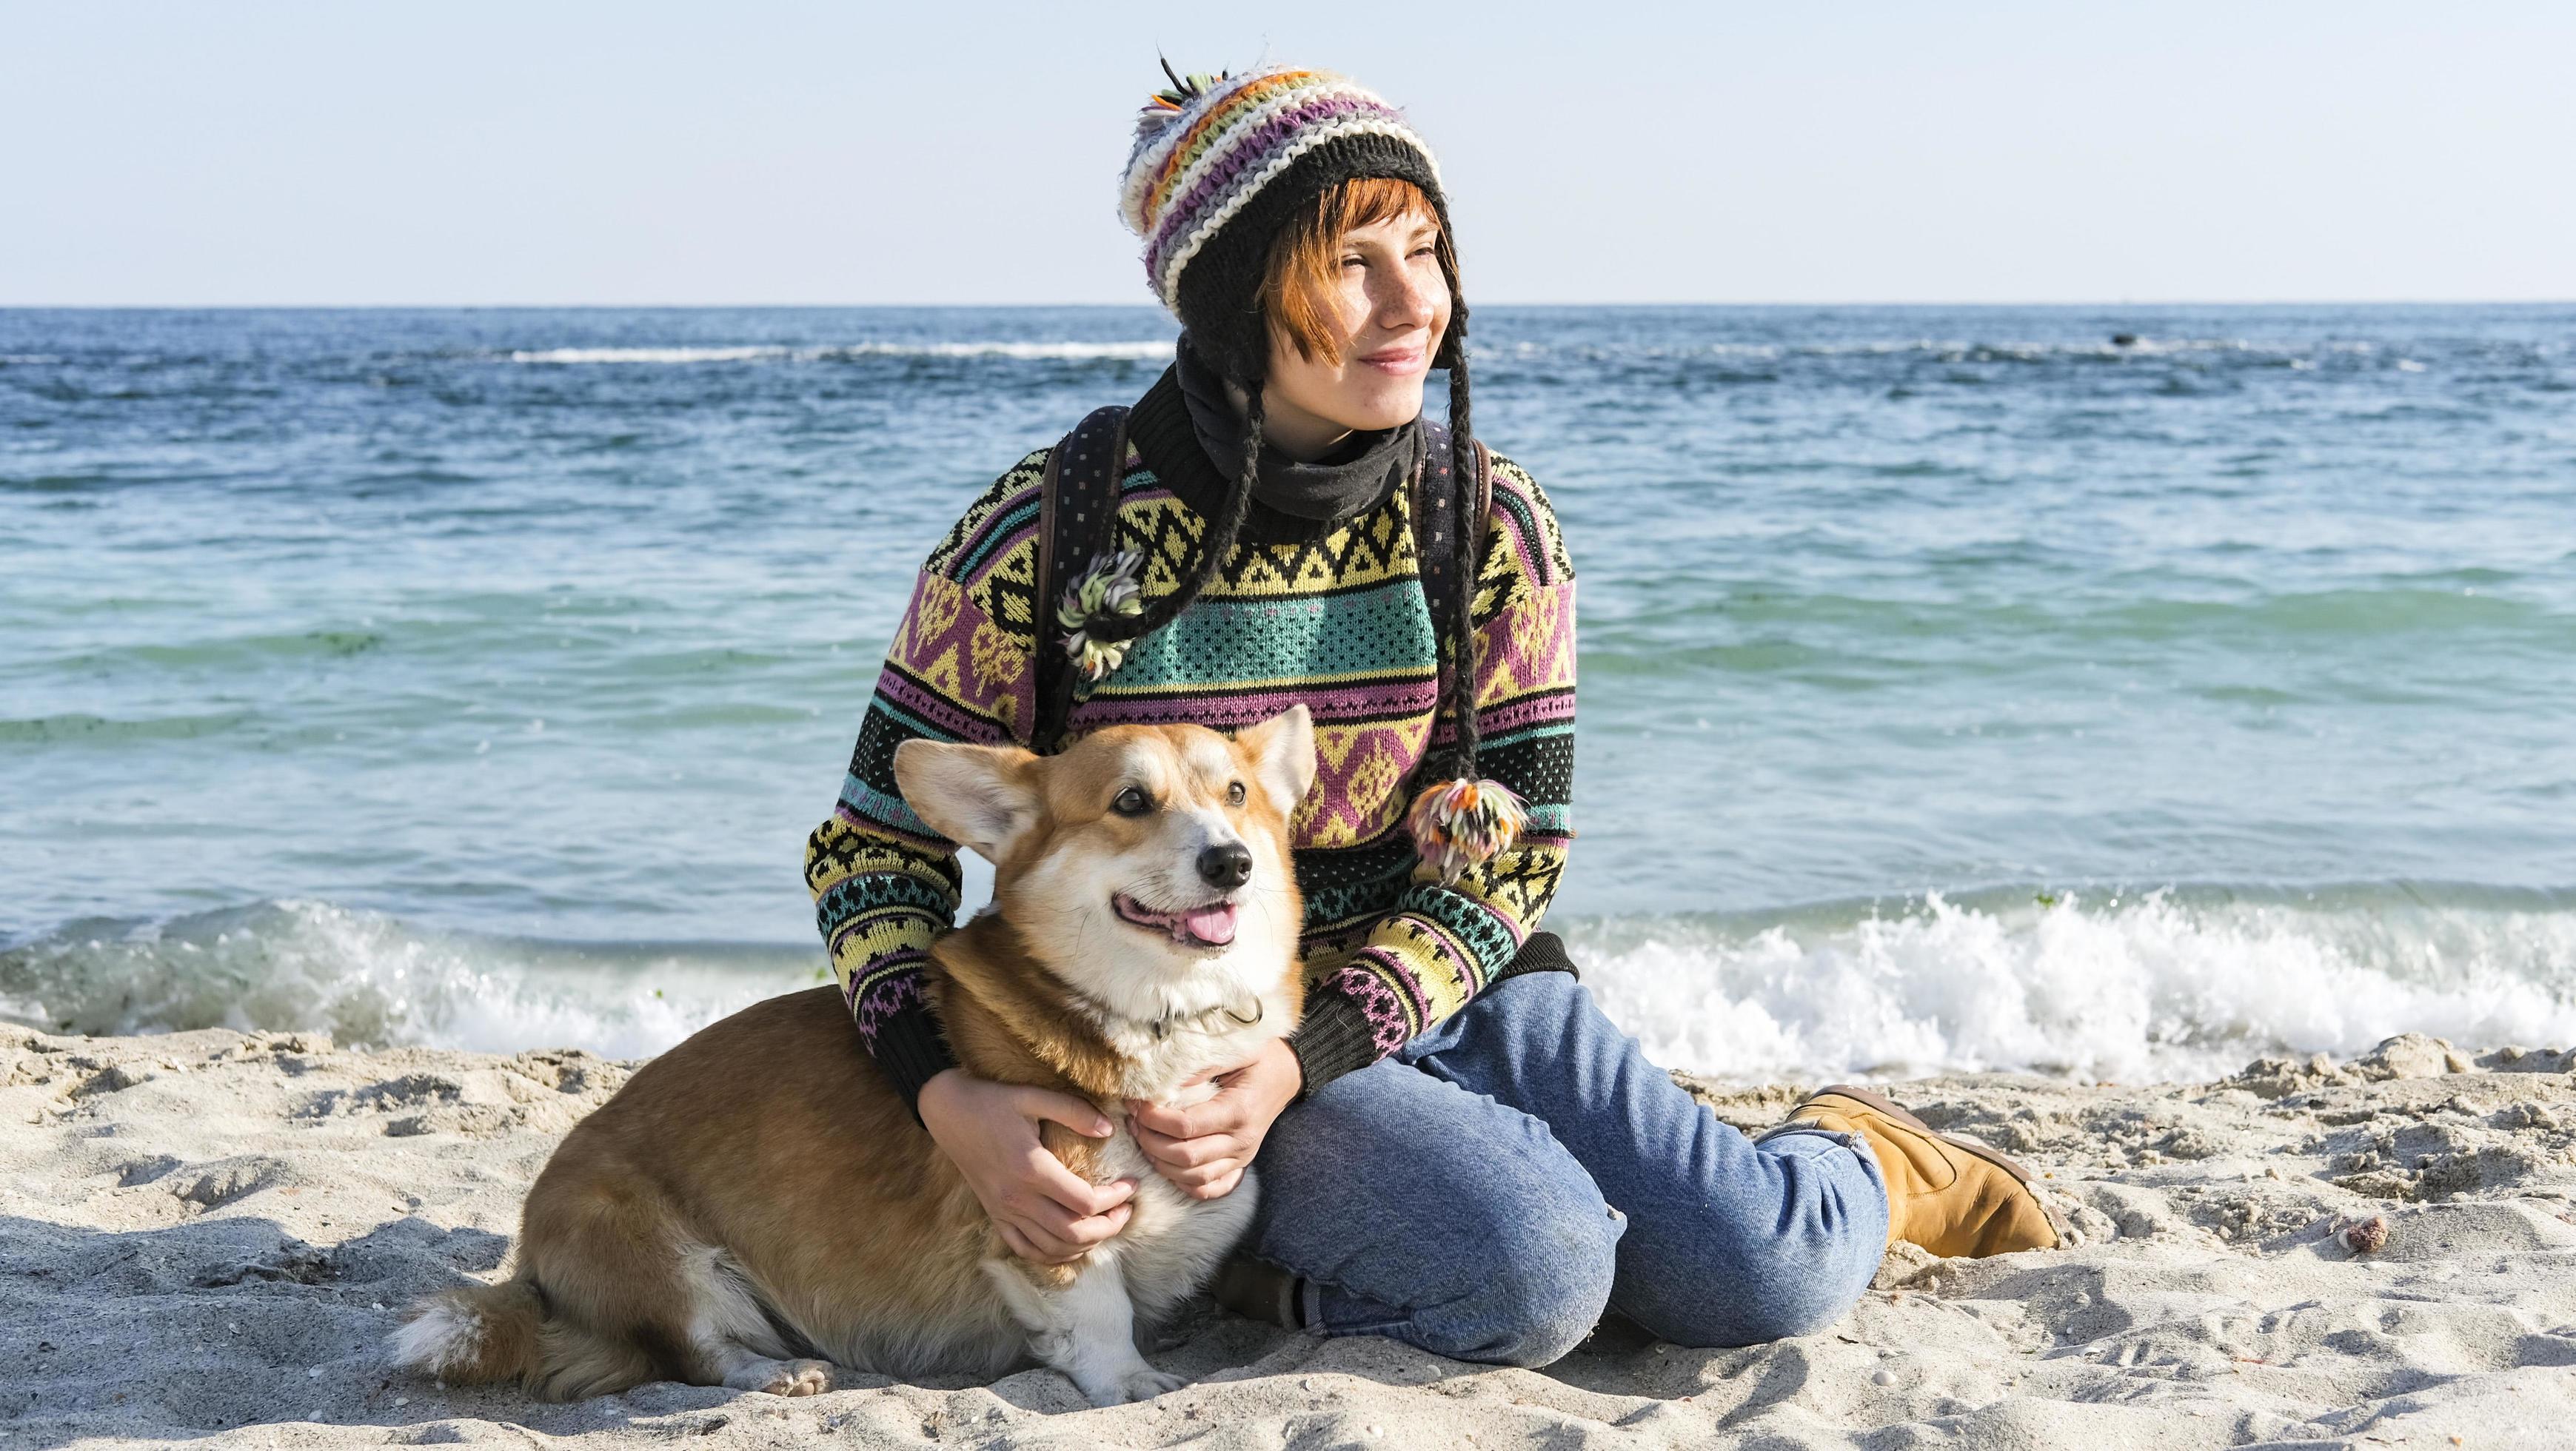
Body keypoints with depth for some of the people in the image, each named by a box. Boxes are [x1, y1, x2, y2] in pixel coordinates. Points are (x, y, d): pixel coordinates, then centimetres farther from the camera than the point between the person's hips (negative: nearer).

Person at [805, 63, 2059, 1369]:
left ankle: (1858, 1161, 20)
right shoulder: (1044, 539, -13)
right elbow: (877, 844, -5)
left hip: (1452, 994, 3)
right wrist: (948, 1099, -23)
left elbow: (1510, 857, -3)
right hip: (1190, 1044, -3)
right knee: (1530, 1272, -30)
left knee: (1762, 1277, -14)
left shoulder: (1489, 523, -5)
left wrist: (1303, 1060, -18)